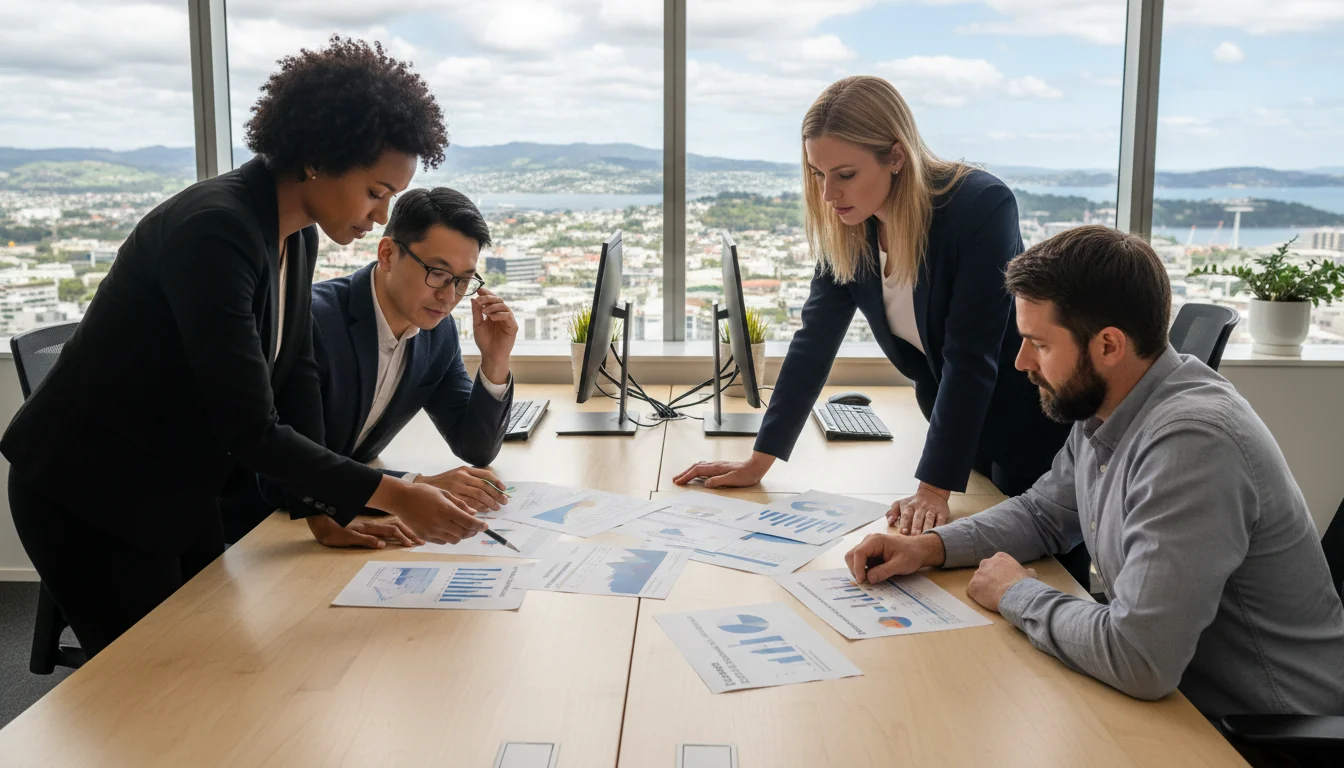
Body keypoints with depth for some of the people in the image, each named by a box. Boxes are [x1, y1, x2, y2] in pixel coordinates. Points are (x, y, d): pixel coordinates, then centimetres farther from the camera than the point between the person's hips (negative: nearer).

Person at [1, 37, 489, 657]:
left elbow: (294, 373, 5)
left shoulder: (298, 235, -1)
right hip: (88, 497, -8)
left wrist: (328, 503, -4)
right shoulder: (212, 232, -29)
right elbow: (250, 430, -32)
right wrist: (393, 496, -31)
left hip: (180, 490, 8)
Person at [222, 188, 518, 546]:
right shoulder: (309, 319, -25)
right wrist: (418, 486, -34)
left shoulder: (438, 332, -4)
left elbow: (477, 449, 3)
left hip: (342, 521, 7)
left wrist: (495, 363, -13)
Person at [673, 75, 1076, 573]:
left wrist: (934, 489, -30)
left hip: (1035, 426, -5)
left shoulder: (982, 207, -28)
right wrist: (759, 461, -9)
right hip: (956, 426, 5)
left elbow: (970, 357, -30)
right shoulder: (847, 226, -10)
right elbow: (815, 341, -8)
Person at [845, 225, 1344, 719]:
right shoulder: (1103, 406, -1)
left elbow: (1138, 660, -35)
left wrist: (1017, 595, -17)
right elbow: (1043, 513, 15)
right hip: (1172, 691, 7)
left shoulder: (1190, 443, -31)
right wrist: (928, 547, -1)